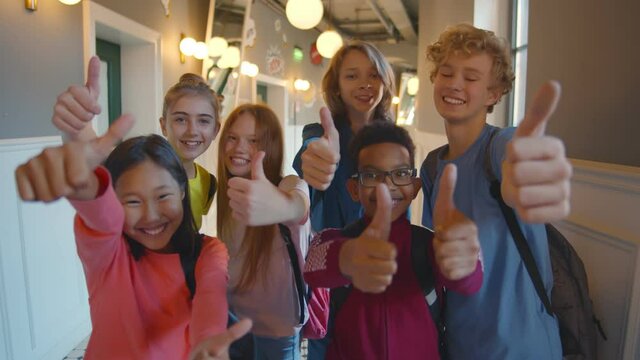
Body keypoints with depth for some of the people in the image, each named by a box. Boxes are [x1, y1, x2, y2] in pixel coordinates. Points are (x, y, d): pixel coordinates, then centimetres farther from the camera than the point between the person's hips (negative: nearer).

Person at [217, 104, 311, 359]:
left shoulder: (289, 186, -21)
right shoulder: (225, 191, -4)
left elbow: (298, 206, -46)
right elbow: (225, 262, 3)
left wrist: (281, 208, -69)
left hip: (277, 330, -4)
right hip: (232, 323, 4)